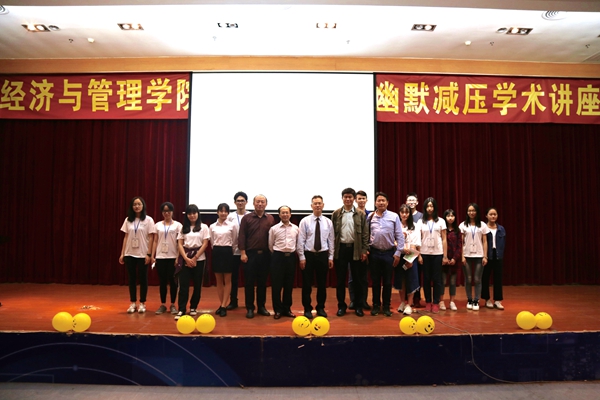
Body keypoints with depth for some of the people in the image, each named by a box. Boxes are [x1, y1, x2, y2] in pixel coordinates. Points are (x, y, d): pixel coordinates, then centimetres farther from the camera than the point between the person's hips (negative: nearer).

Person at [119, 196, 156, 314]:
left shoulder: (148, 220, -4)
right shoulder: (128, 220, 6)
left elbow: (151, 238, -5)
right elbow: (126, 237, 7)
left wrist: (148, 254, -10)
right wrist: (122, 253, 4)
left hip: (142, 254, -3)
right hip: (130, 254, 3)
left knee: (142, 278, 3)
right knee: (132, 278, 7)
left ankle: (142, 303, 12)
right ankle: (133, 303, 15)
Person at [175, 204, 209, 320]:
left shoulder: (203, 227, 2)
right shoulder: (183, 228, 9)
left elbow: (205, 244, -4)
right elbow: (180, 244, 3)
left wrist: (195, 258, -10)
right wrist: (186, 258, -10)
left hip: (199, 259, -1)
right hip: (185, 259, 1)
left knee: (197, 284, 5)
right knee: (183, 284, -5)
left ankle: (193, 307, 18)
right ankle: (181, 309, -3)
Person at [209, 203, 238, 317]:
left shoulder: (232, 225, -2)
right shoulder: (212, 226, 5)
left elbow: (235, 242, 4)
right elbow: (212, 242, 14)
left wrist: (230, 251, 7)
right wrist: (216, 250, 11)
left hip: (227, 252, -3)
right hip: (216, 252, 3)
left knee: (227, 280, 1)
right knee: (219, 281, 8)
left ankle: (223, 306, 4)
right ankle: (221, 304, 16)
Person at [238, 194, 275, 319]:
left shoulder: (271, 219, 6)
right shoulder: (246, 218, 1)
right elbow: (242, 236, -2)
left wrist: (273, 253, 3)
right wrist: (243, 253, -8)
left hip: (265, 254, 2)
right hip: (250, 253, -2)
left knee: (262, 282, 9)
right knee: (249, 282, 3)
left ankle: (261, 306, 20)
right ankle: (250, 308, 13)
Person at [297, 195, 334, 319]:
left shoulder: (328, 222, 3)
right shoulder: (305, 221, -4)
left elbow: (331, 240, 5)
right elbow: (301, 240, -5)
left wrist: (331, 257, 2)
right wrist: (302, 257, -8)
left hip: (323, 255, 2)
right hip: (308, 255, -2)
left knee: (322, 283, 10)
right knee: (307, 284, 4)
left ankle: (321, 308, 25)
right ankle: (307, 309, 18)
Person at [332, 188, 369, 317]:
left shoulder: (361, 214, 3)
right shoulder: (336, 214, 3)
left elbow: (365, 234, 2)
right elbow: (332, 233, 3)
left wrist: (364, 250, -3)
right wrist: (332, 250, -1)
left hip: (356, 249, 0)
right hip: (340, 248, 0)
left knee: (358, 279, 6)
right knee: (340, 279, 6)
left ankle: (359, 306, 18)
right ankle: (341, 306, 16)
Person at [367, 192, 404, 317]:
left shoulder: (394, 216, -3)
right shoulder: (370, 217, 0)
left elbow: (399, 236, -2)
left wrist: (398, 253, -4)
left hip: (389, 252, -1)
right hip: (374, 252, 1)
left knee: (387, 281, 9)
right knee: (375, 281, 10)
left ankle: (386, 306, 21)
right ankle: (376, 305, 22)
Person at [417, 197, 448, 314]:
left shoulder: (441, 221, 4)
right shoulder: (421, 222, 4)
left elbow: (444, 239, 4)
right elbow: (419, 239, 3)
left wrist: (445, 256, 0)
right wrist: (419, 255, -3)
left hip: (437, 253, 0)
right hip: (425, 253, 1)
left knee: (437, 278, 2)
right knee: (426, 278, 5)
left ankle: (436, 303, 9)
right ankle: (428, 302, 14)